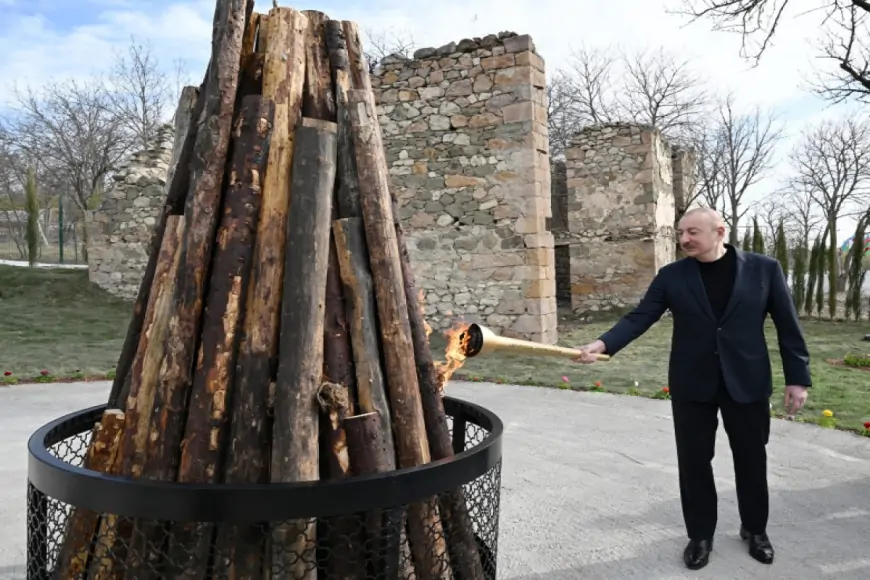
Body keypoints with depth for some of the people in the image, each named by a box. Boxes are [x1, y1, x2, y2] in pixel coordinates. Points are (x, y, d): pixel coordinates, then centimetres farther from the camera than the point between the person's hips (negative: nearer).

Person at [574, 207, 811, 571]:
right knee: (694, 462, 7)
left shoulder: (764, 269, -4)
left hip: (747, 382, 0)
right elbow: (639, 317, -8)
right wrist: (604, 344, -23)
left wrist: (797, 377, -2)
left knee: (751, 459, 14)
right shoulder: (671, 276, -3)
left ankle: (755, 529, 38)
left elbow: (787, 324, 0)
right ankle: (700, 535, 26)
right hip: (692, 384, 0)